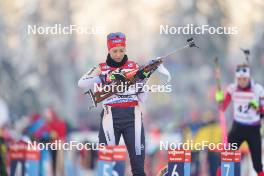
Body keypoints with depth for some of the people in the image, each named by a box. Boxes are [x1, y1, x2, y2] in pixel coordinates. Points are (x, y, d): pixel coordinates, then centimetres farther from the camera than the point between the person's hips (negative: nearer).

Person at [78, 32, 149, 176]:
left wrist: (142, 81, -10)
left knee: (138, 158, -1)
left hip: (132, 115, 1)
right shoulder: (101, 68, 6)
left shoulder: (134, 67, 11)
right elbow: (82, 83, -12)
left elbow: (142, 98, 8)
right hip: (110, 116, -1)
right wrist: (107, 78, -21)